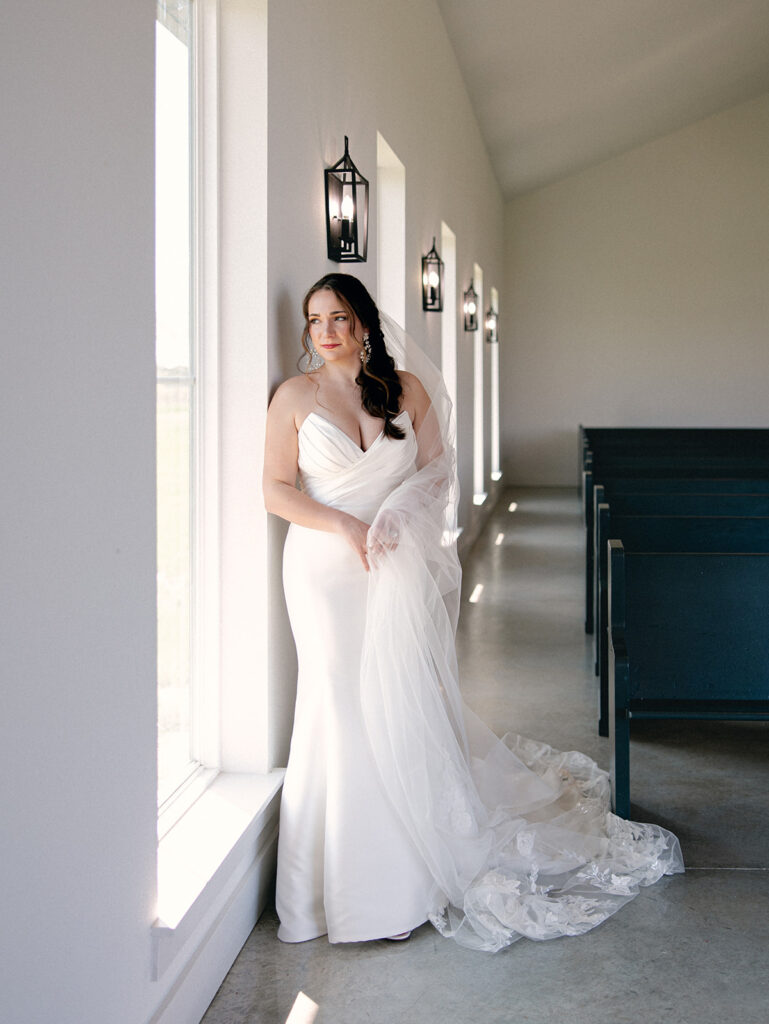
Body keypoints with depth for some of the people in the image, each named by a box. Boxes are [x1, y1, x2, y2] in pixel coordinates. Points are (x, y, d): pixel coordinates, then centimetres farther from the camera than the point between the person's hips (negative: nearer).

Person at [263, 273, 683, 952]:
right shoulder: (295, 396, 1)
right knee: (341, 708, -2)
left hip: (399, 564, 1)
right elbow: (277, 490, -1)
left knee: (406, 704, 0)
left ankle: (420, 864, 13)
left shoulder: (406, 387, 6)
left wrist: (397, 511, -12)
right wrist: (345, 525, -13)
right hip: (325, 566, -1)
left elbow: (438, 469, 7)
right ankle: (350, 877, 9)